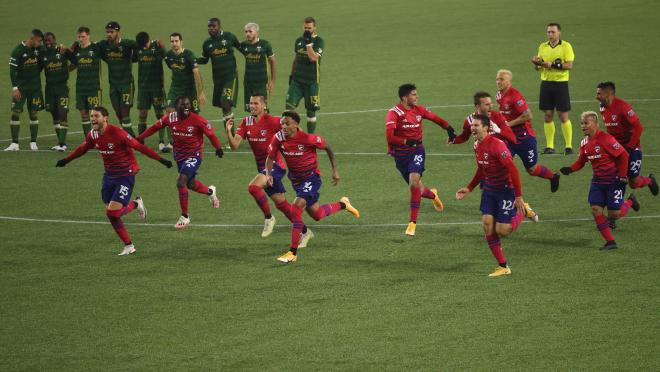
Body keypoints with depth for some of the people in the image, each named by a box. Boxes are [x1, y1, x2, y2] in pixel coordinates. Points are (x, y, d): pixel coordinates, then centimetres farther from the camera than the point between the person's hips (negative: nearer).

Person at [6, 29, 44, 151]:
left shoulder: (39, 49, 3)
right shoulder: (18, 51, -11)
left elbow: (42, 63, 22)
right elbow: (12, 70, -11)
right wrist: (15, 88, -16)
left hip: (35, 87, 4)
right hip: (21, 87, -4)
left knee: (33, 113, 4)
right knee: (15, 113, -7)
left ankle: (33, 142, 10)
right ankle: (14, 144, -4)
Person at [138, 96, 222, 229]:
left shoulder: (197, 120, -18)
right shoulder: (170, 118, -7)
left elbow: (210, 133, -7)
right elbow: (155, 127, 6)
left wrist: (218, 148, -13)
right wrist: (140, 138, 6)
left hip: (193, 155, -5)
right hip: (179, 155, 5)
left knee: (181, 182, -19)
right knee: (191, 185, 19)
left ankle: (184, 217, -6)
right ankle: (210, 191, 54)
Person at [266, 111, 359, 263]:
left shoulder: (308, 139, -24)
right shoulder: (279, 138, -13)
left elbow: (327, 147, -8)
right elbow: (270, 158, 0)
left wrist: (335, 170, -4)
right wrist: (268, 174, -19)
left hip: (311, 178, -6)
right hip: (296, 180, 6)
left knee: (296, 208, -23)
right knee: (317, 215, 15)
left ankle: (293, 253, -16)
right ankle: (342, 204, 45)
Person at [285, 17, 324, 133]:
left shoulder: (319, 42, -7)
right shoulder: (299, 41, 10)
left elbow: (313, 58, -22)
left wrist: (308, 42, -21)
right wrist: (291, 74, 19)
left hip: (311, 81, -4)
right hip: (297, 80, 4)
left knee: (311, 110, 4)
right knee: (289, 105, -10)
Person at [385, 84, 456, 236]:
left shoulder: (419, 110, 1)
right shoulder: (393, 113, -14)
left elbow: (436, 119, 18)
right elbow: (389, 137, -22)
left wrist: (449, 129, 14)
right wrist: (407, 141, -22)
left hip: (417, 151, 1)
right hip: (400, 154, -1)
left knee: (414, 182, -22)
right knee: (417, 188, 6)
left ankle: (413, 223, -17)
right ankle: (432, 194, 45)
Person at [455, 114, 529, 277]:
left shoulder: (497, 145, -24)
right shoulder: (477, 146, 2)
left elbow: (513, 170, -25)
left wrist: (519, 197, -25)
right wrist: (469, 188, 16)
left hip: (505, 190, -7)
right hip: (489, 190, 7)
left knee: (502, 231, -8)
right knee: (487, 226, -3)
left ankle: (523, 211, 22)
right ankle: (503, 267, 6)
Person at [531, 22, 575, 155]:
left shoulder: (566, 46, -3)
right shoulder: (542, 47, 12)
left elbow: (569, 65, -13)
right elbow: (539, 66, 16)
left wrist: (553, 64, -20)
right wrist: (537, 63, -7)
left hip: (560, 83, -4)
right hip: (546, 83, 4)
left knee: (563, 116, -4)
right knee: (547, 116, 4)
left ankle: (569, 146, 2)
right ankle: (549, 146, 10)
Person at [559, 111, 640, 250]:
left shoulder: (605, 139, -19)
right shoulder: (584, 143, 3)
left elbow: (623, 155, -16)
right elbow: (581, 161, 12)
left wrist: (622, 176, -14)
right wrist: (570, 169, -8)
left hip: (614, 180, -6)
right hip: (598, 180, 6)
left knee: (614, 214, -5)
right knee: (596, 210, -7)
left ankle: (630, 202, 28)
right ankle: (610, 242, 3)